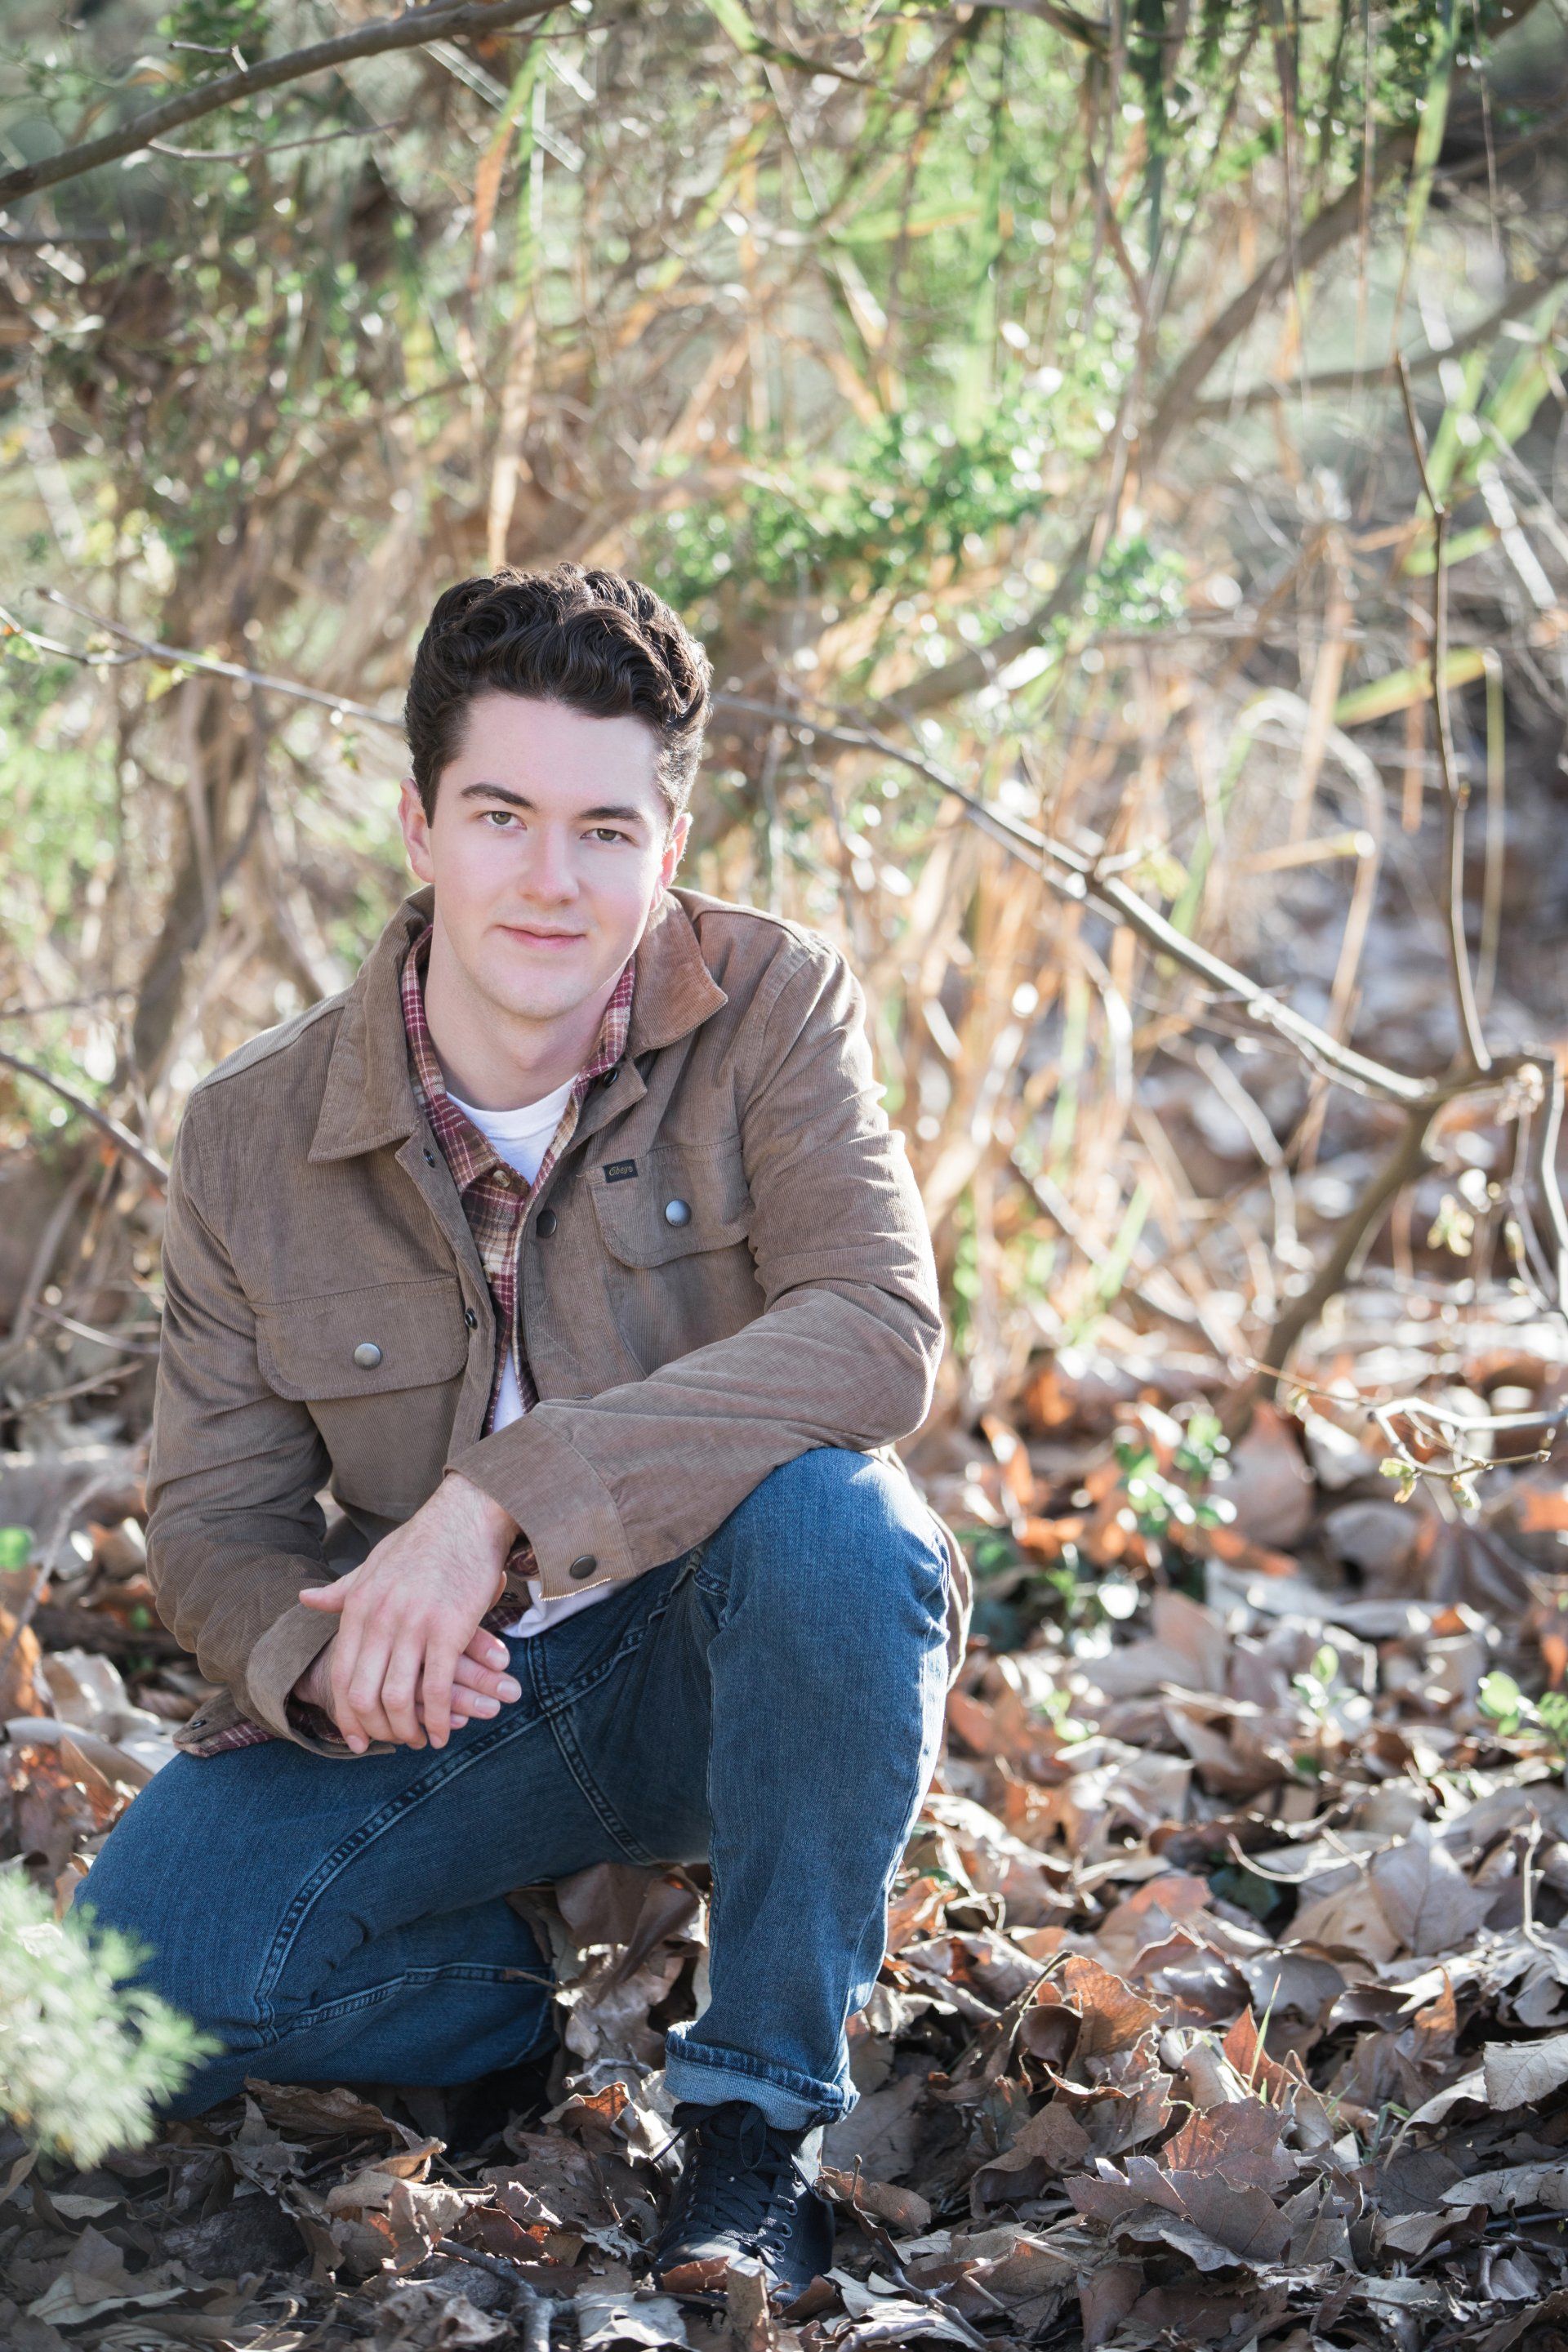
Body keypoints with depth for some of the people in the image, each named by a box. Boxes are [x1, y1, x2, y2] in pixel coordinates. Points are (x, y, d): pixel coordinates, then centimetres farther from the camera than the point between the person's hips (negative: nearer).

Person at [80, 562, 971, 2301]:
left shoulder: (770, 1010, -11)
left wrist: (502, 1500, -37)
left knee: (824, 1508, -37)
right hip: (438, 1705, 2)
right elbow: (211, 1517, 1)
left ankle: (759, 2116, -18)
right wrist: (322, 1651, -26)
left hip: (725, 1655, -2)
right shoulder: (253, 1139, -4)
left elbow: (878, 1336, -27)